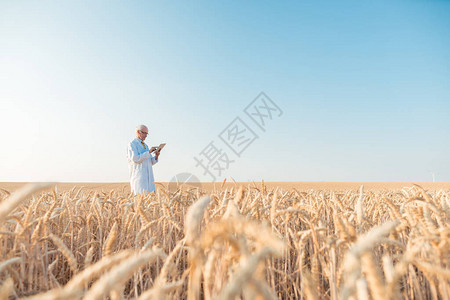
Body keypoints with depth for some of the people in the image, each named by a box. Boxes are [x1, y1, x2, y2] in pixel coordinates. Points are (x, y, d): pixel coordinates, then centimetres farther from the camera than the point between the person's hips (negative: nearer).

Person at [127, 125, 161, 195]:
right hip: (138, 176, -7)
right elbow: (135, 159, -15)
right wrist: (149, 152, -17)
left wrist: (156, 156, -2)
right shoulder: (132, 144, 0)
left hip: (148, 176, 7)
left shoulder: (145, 145, 22)